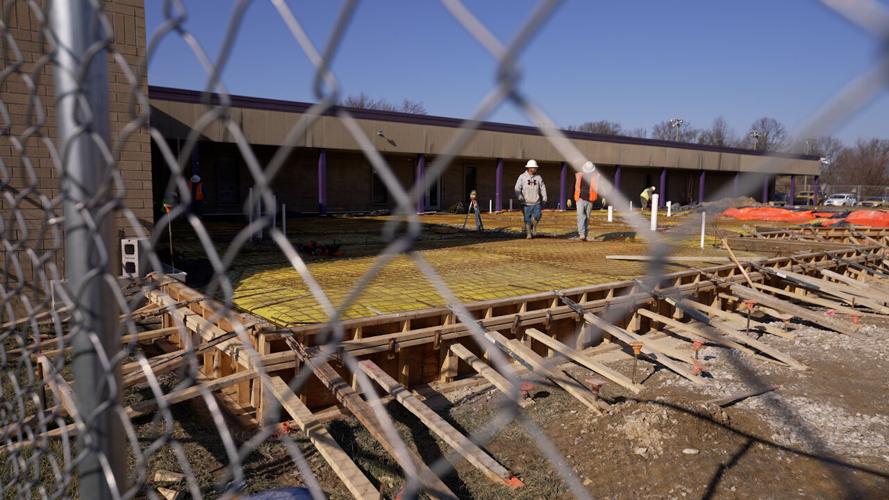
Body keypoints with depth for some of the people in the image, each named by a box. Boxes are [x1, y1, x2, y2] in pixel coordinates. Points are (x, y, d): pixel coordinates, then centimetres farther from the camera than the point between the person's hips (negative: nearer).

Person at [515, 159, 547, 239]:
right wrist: (520, 197, -22)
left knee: (537, 216, -12)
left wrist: (544, 198, 2)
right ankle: (528, 234, 12)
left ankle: (533, 228, 16)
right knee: (527, 219, -1)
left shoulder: (538, 177, 10)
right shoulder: (522, 177, 1)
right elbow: (517, 188, -5)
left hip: (536, 202, 2)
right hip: (526, 202, -2)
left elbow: (543, 188, 14)